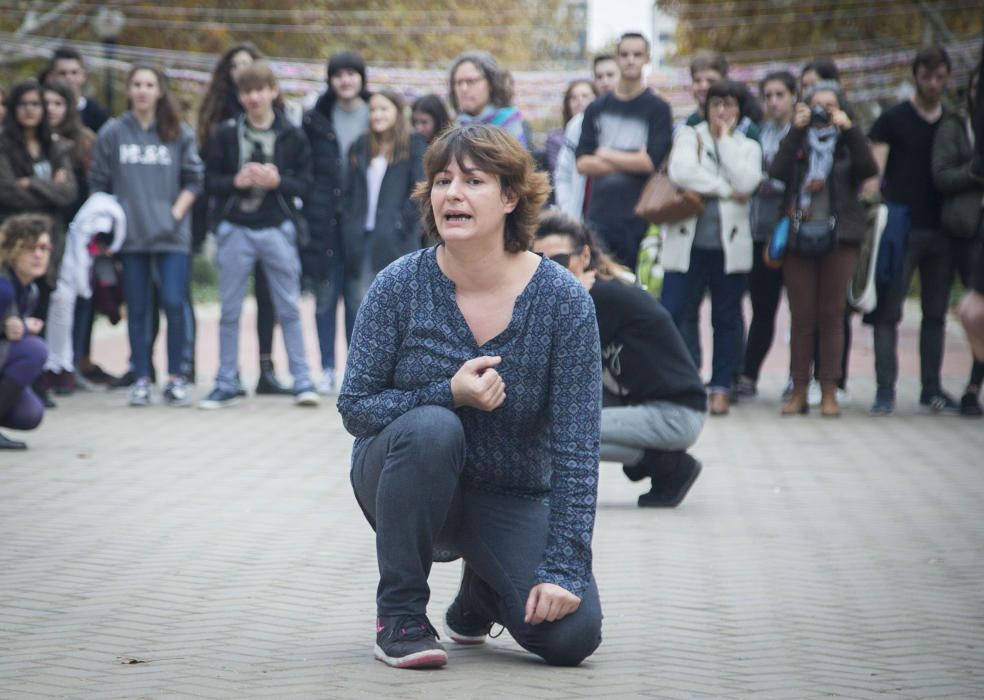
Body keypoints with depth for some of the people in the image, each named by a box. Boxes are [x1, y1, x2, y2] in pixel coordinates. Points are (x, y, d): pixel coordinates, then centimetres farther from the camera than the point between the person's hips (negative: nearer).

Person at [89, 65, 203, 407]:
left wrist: (177, 212, -4)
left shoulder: (180, 133, 5)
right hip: (130, 235, 1)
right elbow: (99, 183, 9)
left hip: (172, 234, -1)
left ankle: (176, 378, 0)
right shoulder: (112, 133, 6)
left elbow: (193, 179, 8)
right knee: (137, 308, 4)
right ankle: (141, 379, 11)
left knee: (174, 303, -9)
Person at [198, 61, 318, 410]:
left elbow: (305, 183, 2)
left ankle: (302, 381, 7)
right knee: (230, 311, 6)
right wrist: (236, 181, -15)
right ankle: (227, 383, 14)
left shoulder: (292, 136, 2)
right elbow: (210, 181, 3)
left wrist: (278, 181, -16)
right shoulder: (226, 134, 3)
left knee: (289, 309, 2)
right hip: (236, 230, 1)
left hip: (277, 230, -1)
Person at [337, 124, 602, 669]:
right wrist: (449, 395, -28)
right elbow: (354, 407, -11)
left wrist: (563, 569, -24)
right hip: (404, 478, 0)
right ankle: (399, 614, -17)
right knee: (431, 428, -36)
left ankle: (480, 593, 15)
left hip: (512, 496, 1)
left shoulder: (563, 300, -16)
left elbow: (575, 445, -17)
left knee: (571, 635, -21)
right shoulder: (400, 286, -13)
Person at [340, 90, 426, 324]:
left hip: (394, 241, -4)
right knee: (359, 302, 2)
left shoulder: (413, 145, 1)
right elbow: (349, 191, 17)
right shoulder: (361, 146, 16)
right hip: (361, 238, 4)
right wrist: (349, 225, 6)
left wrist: (402, 223, -10)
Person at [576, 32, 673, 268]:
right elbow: (582, 163, 2)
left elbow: (652, 162, -10)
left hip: (639, 218, -3)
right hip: (599, 215, 3)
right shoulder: (597, 108, 12)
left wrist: (606, 155, -1)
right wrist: (631, 163, -7)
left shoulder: (658, 109, 2)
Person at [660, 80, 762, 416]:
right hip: (688, 241, -1)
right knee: (673, 312, -9)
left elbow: (746, 182, -9)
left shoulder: (748, 147, 13)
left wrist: (726, 139, -3)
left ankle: (721, 387, 13)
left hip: (730, 246, 1)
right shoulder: (689, 136, 9)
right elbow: (680, 171, -11)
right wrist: (725, 190, -9)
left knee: (726, 318, 5)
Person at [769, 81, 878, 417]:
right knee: (801, 317, -1)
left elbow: (869, 169, -10)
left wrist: (849, 129, -13)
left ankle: (829, 392, 2)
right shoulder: (798, 141, 12)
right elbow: (777, 172, -8)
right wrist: (796, 130, -10)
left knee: (832, 316, -1)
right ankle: (799, 391, 3)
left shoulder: (848, 143, 10)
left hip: (838, 238, -1)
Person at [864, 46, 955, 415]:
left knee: (936, 312, 7)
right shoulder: (893, 119, 2)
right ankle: (885, 389, -5)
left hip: (941, 229, 4)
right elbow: (873, 173, -3)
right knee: (888, 311, -7)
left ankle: (932, 388, 14)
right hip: (902, 228, -4)